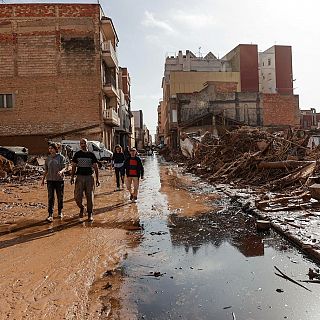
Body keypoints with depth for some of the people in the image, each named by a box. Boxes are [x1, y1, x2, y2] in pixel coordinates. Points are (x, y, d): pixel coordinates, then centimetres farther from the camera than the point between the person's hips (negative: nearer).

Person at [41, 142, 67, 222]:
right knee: (50, 197, -3)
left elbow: (64, 167, -8)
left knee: (60, 197, 8)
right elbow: (46, 170, 15)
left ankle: (60, 212, 26)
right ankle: (50, 215, -2)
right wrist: (43, 179, 14)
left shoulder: (61, 157, -2)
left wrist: (61, 171, -29)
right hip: (50, 180, 2)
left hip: (59, 180, -2)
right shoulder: (48, 159, 8)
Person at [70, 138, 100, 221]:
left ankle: (90, 214, 16)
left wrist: (97, 179, 1)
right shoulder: (77, 154, 6)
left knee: (90, 197, 3)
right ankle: (81, 208, 26)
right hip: (79, 177, 1)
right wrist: (72, 177, 1)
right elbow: (74, 166, 9)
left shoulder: (91, 154, 3)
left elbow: (95, 167, 5)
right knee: (77, 196, -4)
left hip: (89, 177, -1)